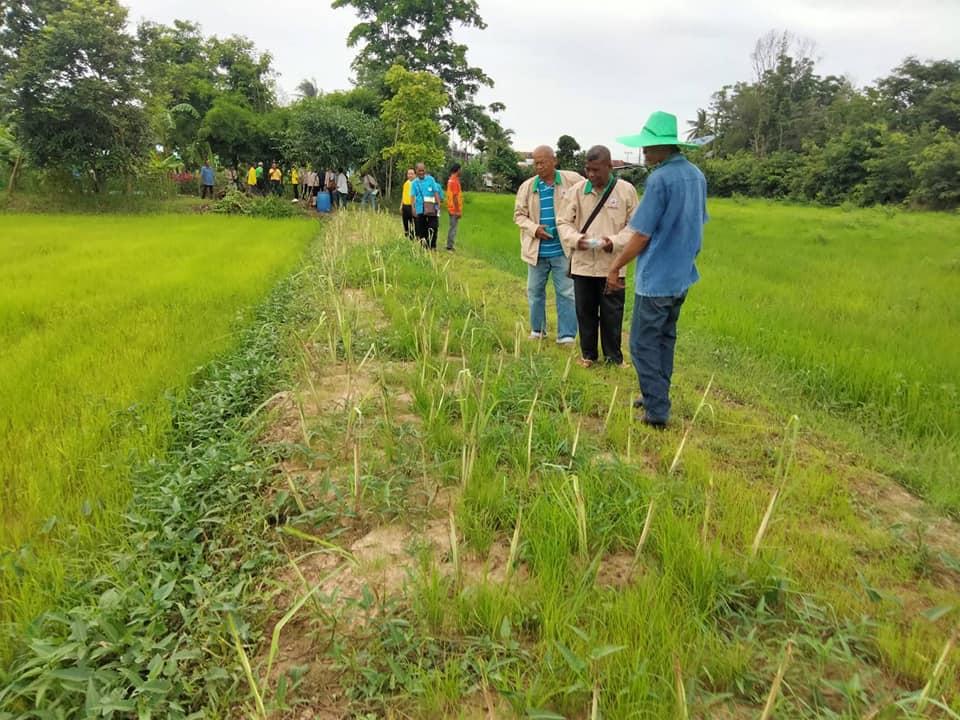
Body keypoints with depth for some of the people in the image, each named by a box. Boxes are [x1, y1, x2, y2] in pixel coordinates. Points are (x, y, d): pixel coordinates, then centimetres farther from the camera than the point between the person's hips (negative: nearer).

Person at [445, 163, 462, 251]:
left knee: (452, 227, 15)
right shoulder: (455, 181, -17)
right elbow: (455, 197, -20)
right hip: (455, 209, -10)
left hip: (451, 209, 10)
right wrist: (458, 211, -19)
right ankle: (449, 247, -3)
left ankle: (449, 246, 20)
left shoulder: (450, 180, 12)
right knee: (453, 228, -5)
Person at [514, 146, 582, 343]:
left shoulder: (572, 180, -6)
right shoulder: (527, 186, 2)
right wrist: (533, 229, -13)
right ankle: (537, 330, 29)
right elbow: (519, 214, 6)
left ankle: (566, 335, 9)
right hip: (537, 249, 3)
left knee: (566, 292, 1)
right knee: (535, 291, 13)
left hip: (563, 250, -3)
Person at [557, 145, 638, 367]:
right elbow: (564, 222, 6)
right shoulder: (577, 190, 2)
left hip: (612, 264, -2)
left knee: (612, 313, 6)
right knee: (585, 311, 12)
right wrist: (575, 239, -14)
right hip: (582, 263, 2)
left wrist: (615, 242, -16)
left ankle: (613, 357, 21)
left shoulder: (626, 190, -2)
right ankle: (588, 354, 27)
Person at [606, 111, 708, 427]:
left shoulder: (660, 179, -20)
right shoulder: (696, 175, 7)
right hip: (683, 275, 9)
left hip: (656, 279, -9)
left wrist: (615, 267, -7)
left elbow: (642, 235, -18)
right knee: (665, 338, 19)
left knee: (644, 344, 1)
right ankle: (656, 397, 30)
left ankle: (657, 411, 4)